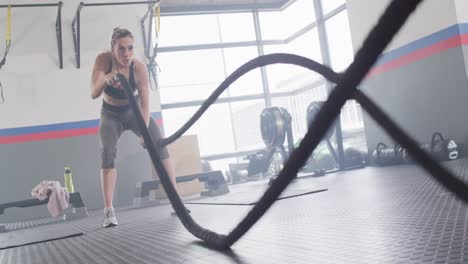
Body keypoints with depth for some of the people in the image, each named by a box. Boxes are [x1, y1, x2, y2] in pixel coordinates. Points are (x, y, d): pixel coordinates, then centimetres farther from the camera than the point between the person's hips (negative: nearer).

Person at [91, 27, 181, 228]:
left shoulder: (139, 68, -26)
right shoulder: (103, 60, -25)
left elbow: (145, 104, -27)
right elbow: (94, 94, -35)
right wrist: (105, 79, -56)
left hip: (134, 111, 1)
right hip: (111, 115, 0)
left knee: (158, 145, -16)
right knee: (108, 153, -22)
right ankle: (109, 211, -22)